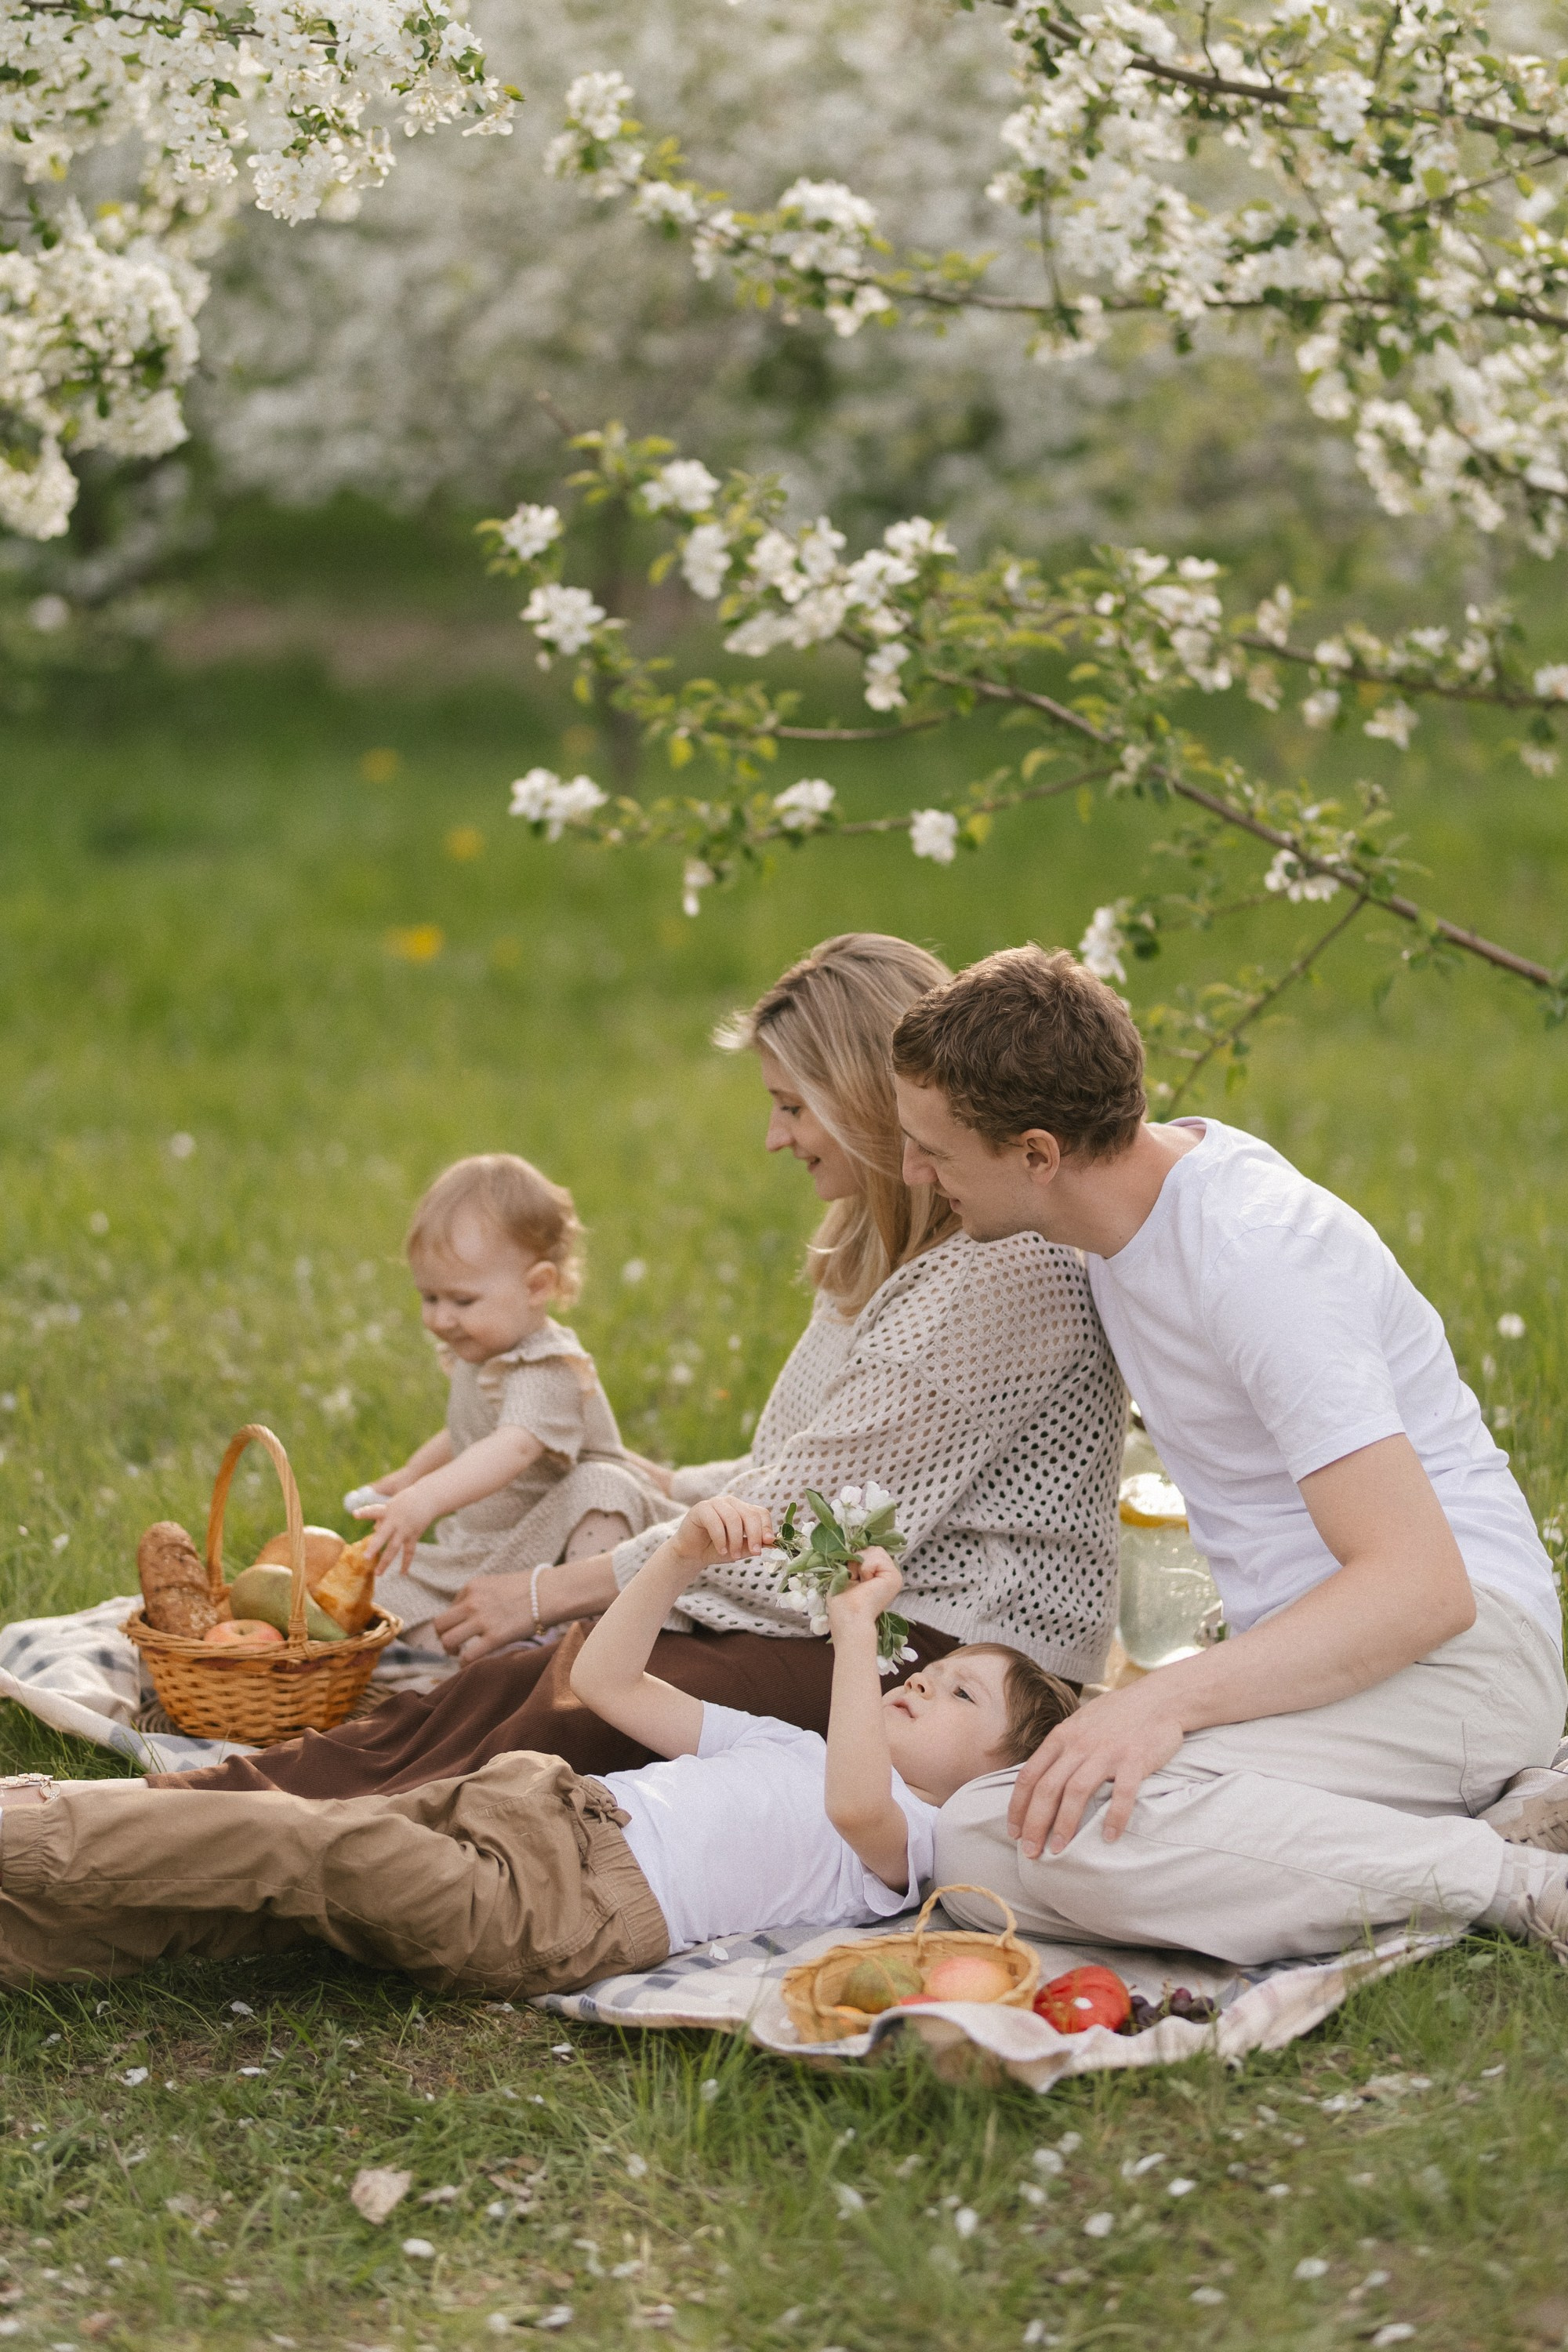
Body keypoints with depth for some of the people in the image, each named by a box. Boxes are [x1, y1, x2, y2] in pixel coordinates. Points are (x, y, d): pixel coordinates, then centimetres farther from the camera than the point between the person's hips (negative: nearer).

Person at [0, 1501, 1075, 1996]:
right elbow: (608, 1680, 31)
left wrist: (857, 1633, -14)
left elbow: (856, 1804, -18)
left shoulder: (913, 1835, 9)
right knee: (253, 1876, -14)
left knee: (311, 1849, -25)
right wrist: (683, 1560, 18)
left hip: (588, 1904, -7)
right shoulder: (777, 1745, 33)